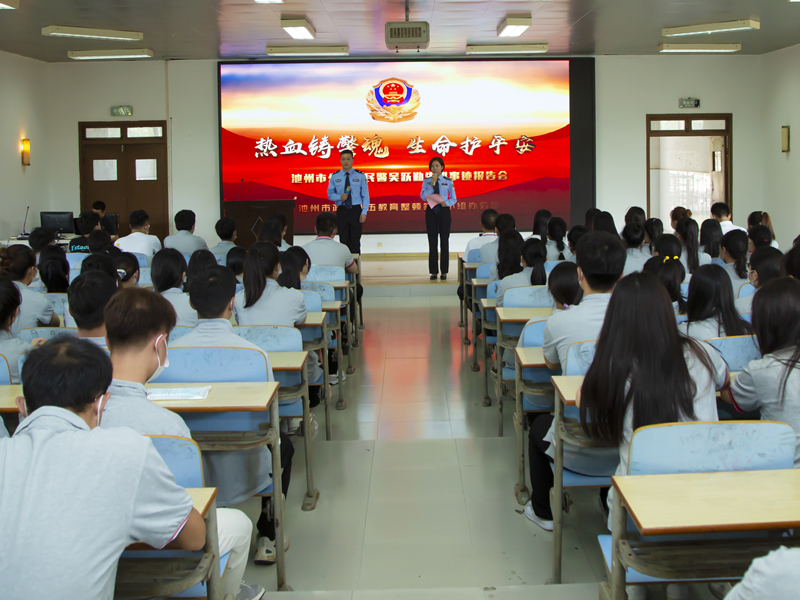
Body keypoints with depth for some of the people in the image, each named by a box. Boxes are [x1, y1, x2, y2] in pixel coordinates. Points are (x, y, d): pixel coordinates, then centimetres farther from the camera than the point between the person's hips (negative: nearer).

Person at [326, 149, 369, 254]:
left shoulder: (360, 176, 2)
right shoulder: (335, 177, 6)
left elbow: (365, 195, 2)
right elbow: (330, 194, 8)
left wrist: (364, 212, -8)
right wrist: (340, 197, -13)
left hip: (356, 210, -1)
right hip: (342, 211, 1)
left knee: (355, 241, -1)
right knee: (344, 241, 4)